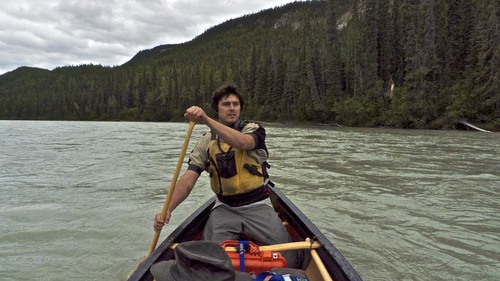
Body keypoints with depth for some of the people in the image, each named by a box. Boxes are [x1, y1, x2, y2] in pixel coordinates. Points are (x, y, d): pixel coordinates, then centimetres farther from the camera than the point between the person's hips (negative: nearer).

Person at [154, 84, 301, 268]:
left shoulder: (253, 129, -2)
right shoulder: (206, 142, 4)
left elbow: (243, 143, -27)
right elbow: (188, 180, -4)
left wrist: (206, 120, -38)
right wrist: (167, 210, -20)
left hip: (258, 206, -1)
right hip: (224, 209, 2)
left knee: (289, 263, -13)